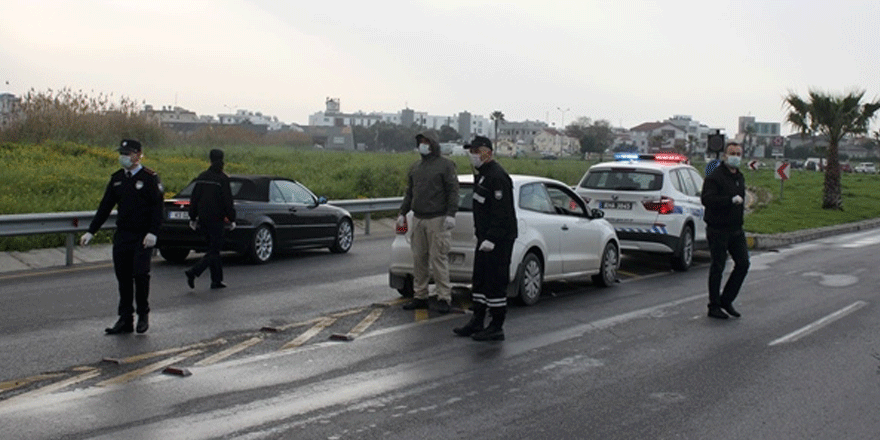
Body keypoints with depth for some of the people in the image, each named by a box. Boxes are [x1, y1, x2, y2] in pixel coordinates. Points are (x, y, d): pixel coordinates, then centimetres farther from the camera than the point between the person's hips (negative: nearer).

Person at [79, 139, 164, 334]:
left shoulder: (150, 178, -5)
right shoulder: (117, 179, 11)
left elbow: (158, 207, -10)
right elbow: (105, 207, 14)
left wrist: (152, 232, -20)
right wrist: (91, 231, 9)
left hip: (142, 237, -5)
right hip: (122, 236, 5)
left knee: (140, 274, -11)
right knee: (123, 277, 5)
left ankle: (143, 315, 8)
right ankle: (125, 320, 12)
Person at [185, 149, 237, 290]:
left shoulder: (202, 177, 9)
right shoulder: (222, 178, -11)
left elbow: (194, 199, 12)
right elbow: (227, 201, -12)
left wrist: (193, 218, 18)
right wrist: (231, 219, -5)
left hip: (203, 219, 7)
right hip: (216, 219, -7)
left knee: (214, 248, 15)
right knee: (214, 250, -3)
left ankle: (217, 280, 15)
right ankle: (193, 272, -20)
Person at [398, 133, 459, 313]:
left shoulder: (445, 165, -3)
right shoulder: (415, 167, 18)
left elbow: (453, 191, -8)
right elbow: (409, 192, 23)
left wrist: (450, 214, -17)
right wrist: (403, 213, 16)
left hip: (437, 219, -6)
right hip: (418, 219, 7)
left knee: (438, 259, -8)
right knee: (418, 258, 7)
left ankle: (444, 298, -2)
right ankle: (420, 296, 15)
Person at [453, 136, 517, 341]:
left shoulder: (497, 176, -18)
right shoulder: (481, 173, 16)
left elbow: (501, 212, -23)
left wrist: (491, 239, -26)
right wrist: (479, 231, 21)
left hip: (498, 240, -11)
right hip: (485, 237, 11)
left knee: (495, 282, -6)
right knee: (479, 280, 14)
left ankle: (497, 328, 1)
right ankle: (477, 322, 23)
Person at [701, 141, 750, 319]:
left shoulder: (740, 177, 15)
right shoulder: (714, 177, -12)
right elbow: (707, 199, -26)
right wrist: (731, 200, -29)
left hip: (736, 229, 8)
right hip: (718, 230, -8)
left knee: (743, 264, 4)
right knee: (717, 267, 0)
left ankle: (726, 300, 17)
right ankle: (714, 306, 10)